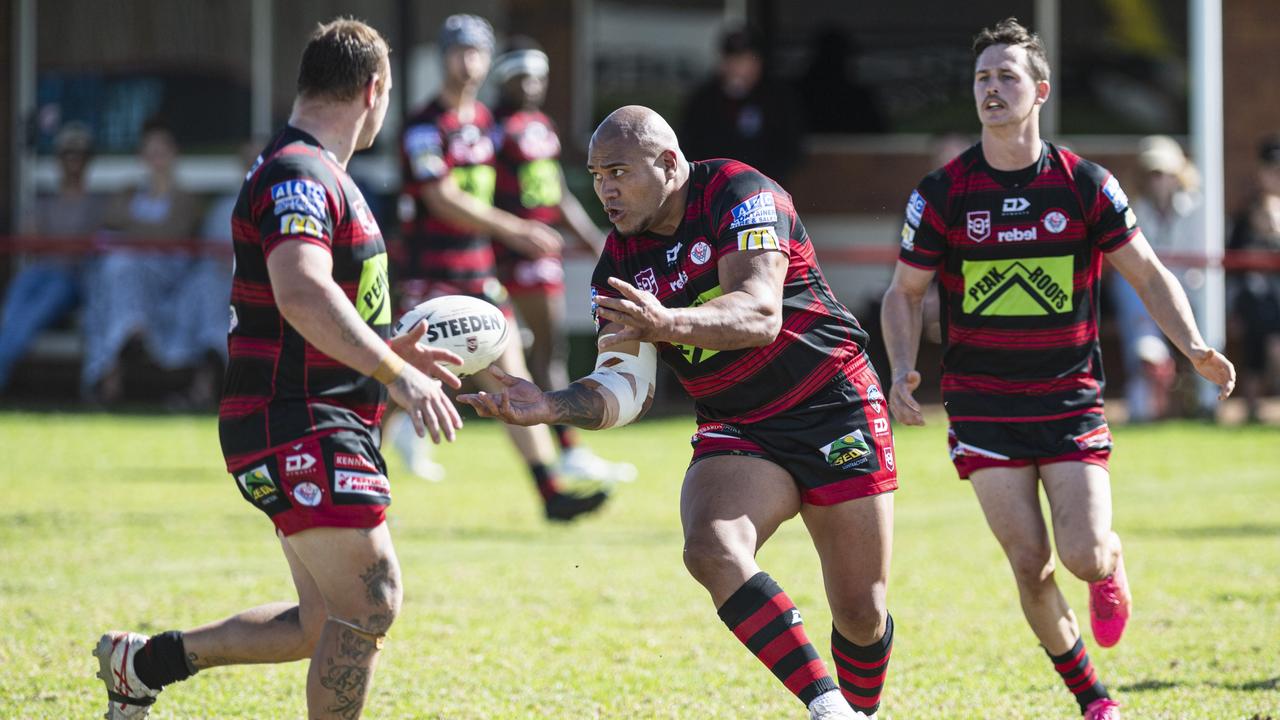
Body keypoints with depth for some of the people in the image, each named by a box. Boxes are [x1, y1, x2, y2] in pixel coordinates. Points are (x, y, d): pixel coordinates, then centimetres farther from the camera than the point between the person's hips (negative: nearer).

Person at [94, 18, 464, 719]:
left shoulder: (320, 176, 18)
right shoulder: (297, 176, -16)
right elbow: (303, 297, -33)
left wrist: (383, 350, 26)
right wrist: (396, 374, -34)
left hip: (328, 428, 10)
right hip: (295, 425, -10)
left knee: (328, 624, 11)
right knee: (370, 602, -15)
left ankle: (147, 660, 21)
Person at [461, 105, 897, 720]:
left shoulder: (739, 193, -15)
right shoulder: (618, 265, 2)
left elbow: (760, 314, -29)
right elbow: (626, 388, -3)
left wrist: (668, 323, -47)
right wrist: (552, 406, -23)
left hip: (835, 410, -4)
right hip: (736, 433, 4)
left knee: (861, 615, -3)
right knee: (712, 549, -28)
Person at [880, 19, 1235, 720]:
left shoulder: (1085, 185, -2)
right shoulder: (942, 193, -2)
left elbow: (1148, 274, 5)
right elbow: (904, 293, 7)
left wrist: (1194, 346, -10)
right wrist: (903, 371, -10)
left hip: (1070, 399, 0)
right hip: (982, 405, 0)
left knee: (1084, 556, -14)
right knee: (1031, 567, -5)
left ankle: (1112, 562, 24)